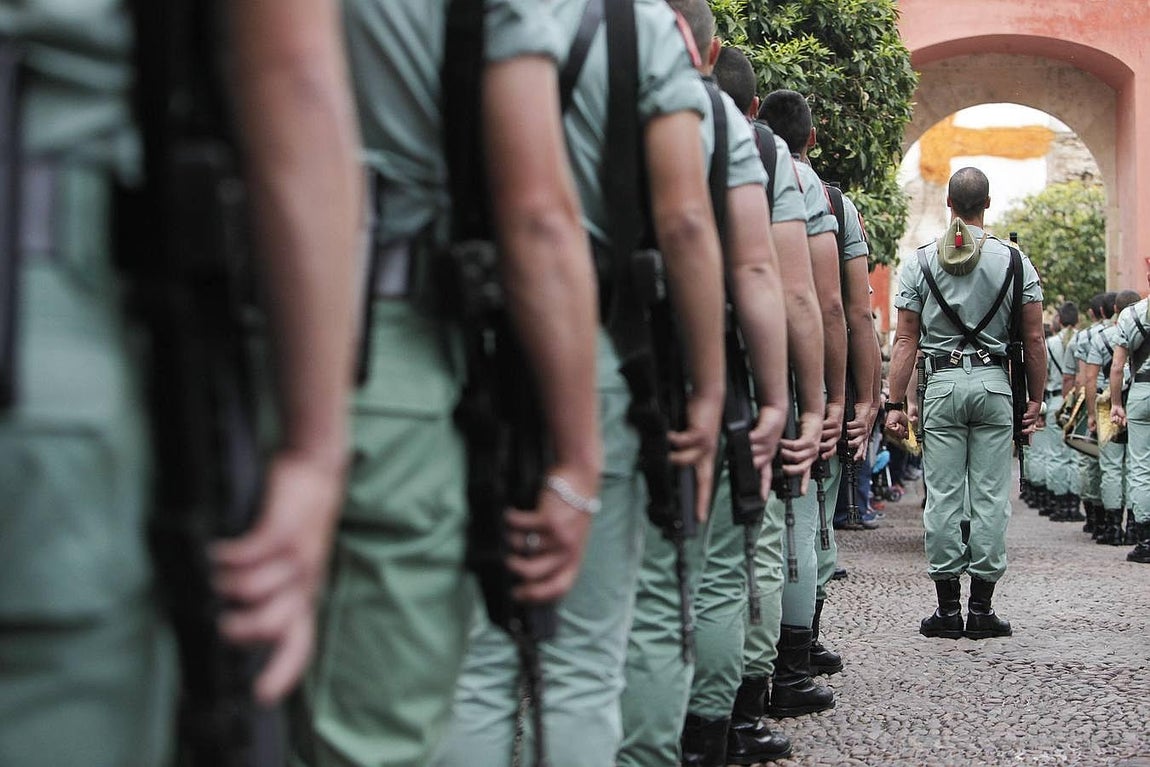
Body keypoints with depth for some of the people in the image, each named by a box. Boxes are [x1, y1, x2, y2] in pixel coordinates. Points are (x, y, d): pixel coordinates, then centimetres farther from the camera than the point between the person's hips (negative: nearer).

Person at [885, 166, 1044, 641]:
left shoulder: (920, 262, 2)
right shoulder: (1014, 261, 2)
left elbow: (905, 340, 0)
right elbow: (1034, 341, 2)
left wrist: (894, 404, 3)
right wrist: (1036, 401, 10)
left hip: (942, 383, 0)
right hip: (994, 383, 0)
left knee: (943, 496, 3)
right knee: (990, 496, 3)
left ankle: (947, 609, 6)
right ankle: (981, 609, 6)